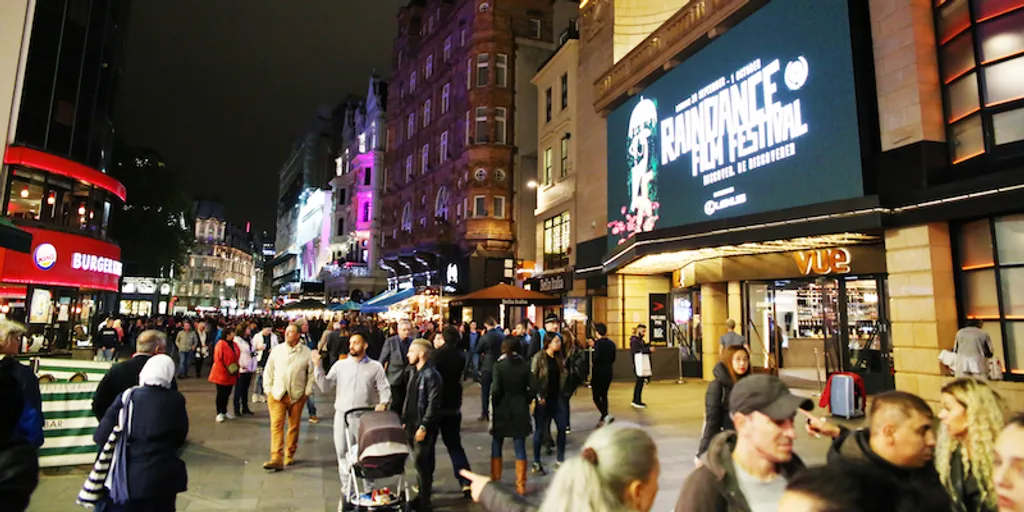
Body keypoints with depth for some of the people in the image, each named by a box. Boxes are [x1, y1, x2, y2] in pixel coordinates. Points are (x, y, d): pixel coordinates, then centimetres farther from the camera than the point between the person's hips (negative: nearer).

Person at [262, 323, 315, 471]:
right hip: (277, 394, 1)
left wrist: (308, 391, -1)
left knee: (294, 426, 9)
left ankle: (289, 455, 24)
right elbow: (268, 371, 10)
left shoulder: (306, 352, -1)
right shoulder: (277, 350, 4)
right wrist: (268, 389, 3)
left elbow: (312, 373, 3)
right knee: (276, 425, -7)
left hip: (297, 396, 0)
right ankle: (276, 458, -8)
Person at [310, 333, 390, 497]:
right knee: (343, 451, 6)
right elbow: (325, 386, 2)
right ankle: (347, 487, 20)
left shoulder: (375, 367, 1)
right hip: (342, 414, 2)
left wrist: (383, 403, -20)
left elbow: (385, 389, -1)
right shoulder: (340, 365, 5)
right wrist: (317, 366, -7)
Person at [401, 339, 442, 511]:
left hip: (424, 426, -8)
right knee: (422, 461, 17)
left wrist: (423, 426, -20)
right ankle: (424, 491, 31)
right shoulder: (413, 371, 10)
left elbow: (433, 404, -19)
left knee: (422, 463, -3)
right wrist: (404, 420, 14)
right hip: (412, 424, 8)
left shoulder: (431, 375, -16)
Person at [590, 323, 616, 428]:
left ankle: (606, 416, -17)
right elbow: (613, 358, 11)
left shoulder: (598, 343, -14)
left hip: (598, 372, -7)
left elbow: (596, 358, -22)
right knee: (604, 395, 17)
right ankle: (603, 419, 22)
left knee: (596, 397, -2)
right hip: (608, 372, 7)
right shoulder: (611, 343, 5)